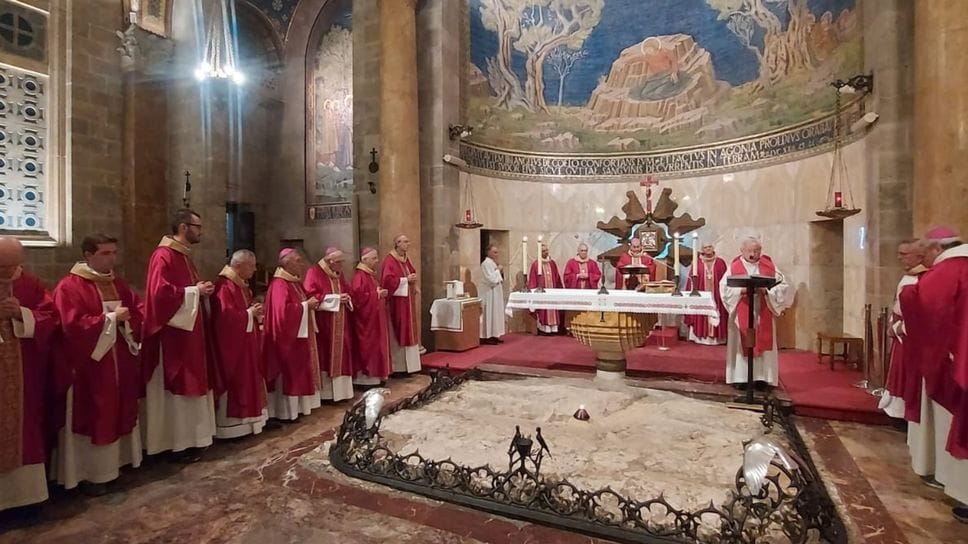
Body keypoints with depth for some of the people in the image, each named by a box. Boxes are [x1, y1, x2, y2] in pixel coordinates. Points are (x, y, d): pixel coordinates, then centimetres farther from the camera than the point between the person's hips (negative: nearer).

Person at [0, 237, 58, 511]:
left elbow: (51, 318, -1)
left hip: (24, 377, 2)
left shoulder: (30, 284, 2)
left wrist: (22, 314, -17)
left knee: (23, 428, 10)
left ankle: (24, 488, 24)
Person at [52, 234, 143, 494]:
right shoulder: (69, 287, -11)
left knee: (119, 412, 13)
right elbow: (73, 325, -19)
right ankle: (91, 472, 15)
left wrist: (127, 319, -9)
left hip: (120, 362, 7)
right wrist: (110, 318, -16)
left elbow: (139, 312, 10)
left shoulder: (119, 284, 11)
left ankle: (116, 461, 26)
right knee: (92, 418, 2)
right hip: (89, 366, -6)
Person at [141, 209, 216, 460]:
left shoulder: (184, 255, 14)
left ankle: (188, 437, 26)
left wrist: (202, 290, 5)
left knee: (188, 384, 15)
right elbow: (160, 292, -25)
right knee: (176, 387, -1)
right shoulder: (163, 256, -16)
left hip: (189, 330, 10)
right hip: (173, 332, -10)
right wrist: (195, 291, -18)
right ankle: (178, 442, 11)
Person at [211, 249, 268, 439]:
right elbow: (225, 317, -27)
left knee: (248, 381, 14)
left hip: (247, 344, 10)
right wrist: (249, 313, -17)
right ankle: (232, 425, 8)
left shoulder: (243, 285, 13)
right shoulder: (224, 286, -19)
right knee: (234, 385, -2)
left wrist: (257, 312, 2)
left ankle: (245, 421, 24)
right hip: (232, 345, -10)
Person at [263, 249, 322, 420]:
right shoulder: (279, 284, -18)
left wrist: (311, 304, 2)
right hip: (287, 337, -10)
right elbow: (283, 311, -29)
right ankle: (286, 411, 9)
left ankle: (297, 406, 25)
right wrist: (306, 305, -21)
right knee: (288, 373, -2)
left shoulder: (295, 282, 12)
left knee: (298, 371, 15)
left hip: (299, 335, 10)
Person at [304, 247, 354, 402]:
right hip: (323, 323, -7)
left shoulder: (339, 273, 13)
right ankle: (325, 393, 8)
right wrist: (335, 298, -19)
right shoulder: (314, 272, -9)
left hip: (340, 323, 7)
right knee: (325, 355, -2)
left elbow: (348, 291, 20)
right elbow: (310, 296, -17)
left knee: (340, 354, 8)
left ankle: (339, 390, 17)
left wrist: (346, 298, -5)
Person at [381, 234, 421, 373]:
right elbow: (388, 280, -24)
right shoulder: (390, 261, -14)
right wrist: (406, 280, -18)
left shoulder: (406, 259, 13)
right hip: (397, 302, -9)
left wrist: (413, 281, 3)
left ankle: (407, 366, 21)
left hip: (408, 301, 9)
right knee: (398, 333, -4)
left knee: (408, 332, 12)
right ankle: (398, 367, 5)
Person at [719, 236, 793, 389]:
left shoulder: (769, 266, 6)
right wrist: (741, 290, -19)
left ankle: (762, 378, 10)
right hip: (742, 315, -2)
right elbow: (724, 288, -5)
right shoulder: (735, 266, 1)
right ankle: (741, 378, 6)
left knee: (763, 343, 3)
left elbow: (783, 286, 1)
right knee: (742, 343, 1)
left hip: (763, 314, 2)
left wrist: (766, 291, -15)